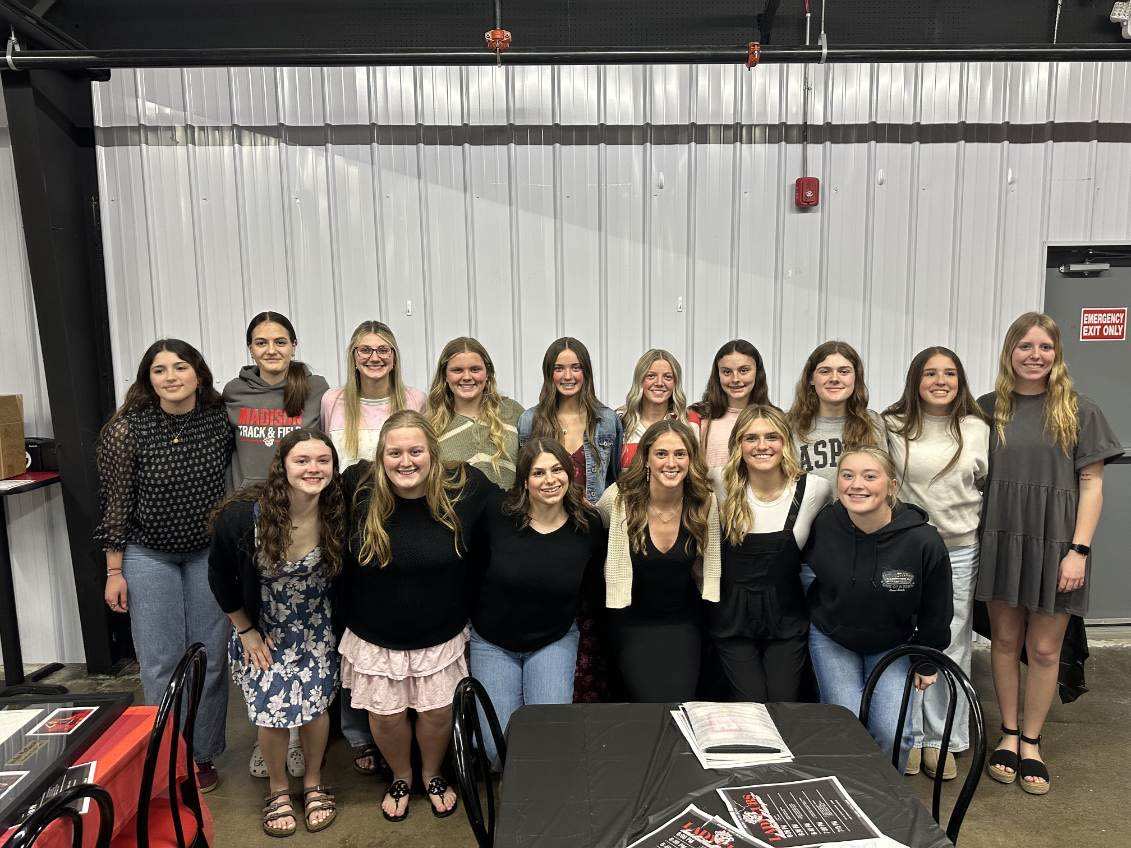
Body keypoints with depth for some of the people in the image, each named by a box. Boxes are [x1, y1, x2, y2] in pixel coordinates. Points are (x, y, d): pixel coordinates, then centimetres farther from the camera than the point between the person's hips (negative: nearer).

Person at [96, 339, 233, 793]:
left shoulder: (220, 422, -7)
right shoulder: (127, 429, -12)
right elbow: (115, 502, -7)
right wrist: (114, 571, -5)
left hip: (209, 553, 2)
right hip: (149, 556, -1)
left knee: (210, 658, 7)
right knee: (162, 663, 4)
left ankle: (203, 755, 25)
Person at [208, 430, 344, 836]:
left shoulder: (338, 516, -20)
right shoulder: (243, 515, -25)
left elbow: (342, 573, -1)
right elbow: (220, 577, -7)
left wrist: (337, 625, 2)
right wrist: (245, 630, -4)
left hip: (315, 630, 1)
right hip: (262, 631, -1)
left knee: (315, 706, 5)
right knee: (273, 712, 0)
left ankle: (313, 782, 33)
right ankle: (278, 787, 29)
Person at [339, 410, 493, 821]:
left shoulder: (466, 487, -19)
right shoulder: (357, 488, -17)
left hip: (441, 635, 0)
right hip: (375, 636, 0)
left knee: (438, 711, 14)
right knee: (386, 715, 14)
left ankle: (433, 775, 47)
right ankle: (400, 777, 47)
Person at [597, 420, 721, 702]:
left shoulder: (705, 502, -10)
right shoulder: (619, 497, -16)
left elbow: (709, 561, 7)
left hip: (684, 621, 2)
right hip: (631, 619, -1)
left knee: (680, 702, -8)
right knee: (651, 703, -9)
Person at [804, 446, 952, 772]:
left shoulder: (924, 541, -24)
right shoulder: (823, 525, -22)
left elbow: (935, 612, -6)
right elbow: (804, 570, 3)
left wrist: (927, 663, 3)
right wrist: (818, 614, 5)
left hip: (894, 645, 0)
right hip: (831, 639, 0)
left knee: (892, 732, -11)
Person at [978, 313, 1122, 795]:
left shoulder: (1078, 411, 0)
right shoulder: (989, 408, 4)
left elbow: (1091, 484, -2)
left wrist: (1079, 551, -9)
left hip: (1054, 542, -1)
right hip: (1001, 539, 2)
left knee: (1044, 649, 6)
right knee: (1005, 640, 10)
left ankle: (1031, 741, 23)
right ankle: (1009, 733, 26)